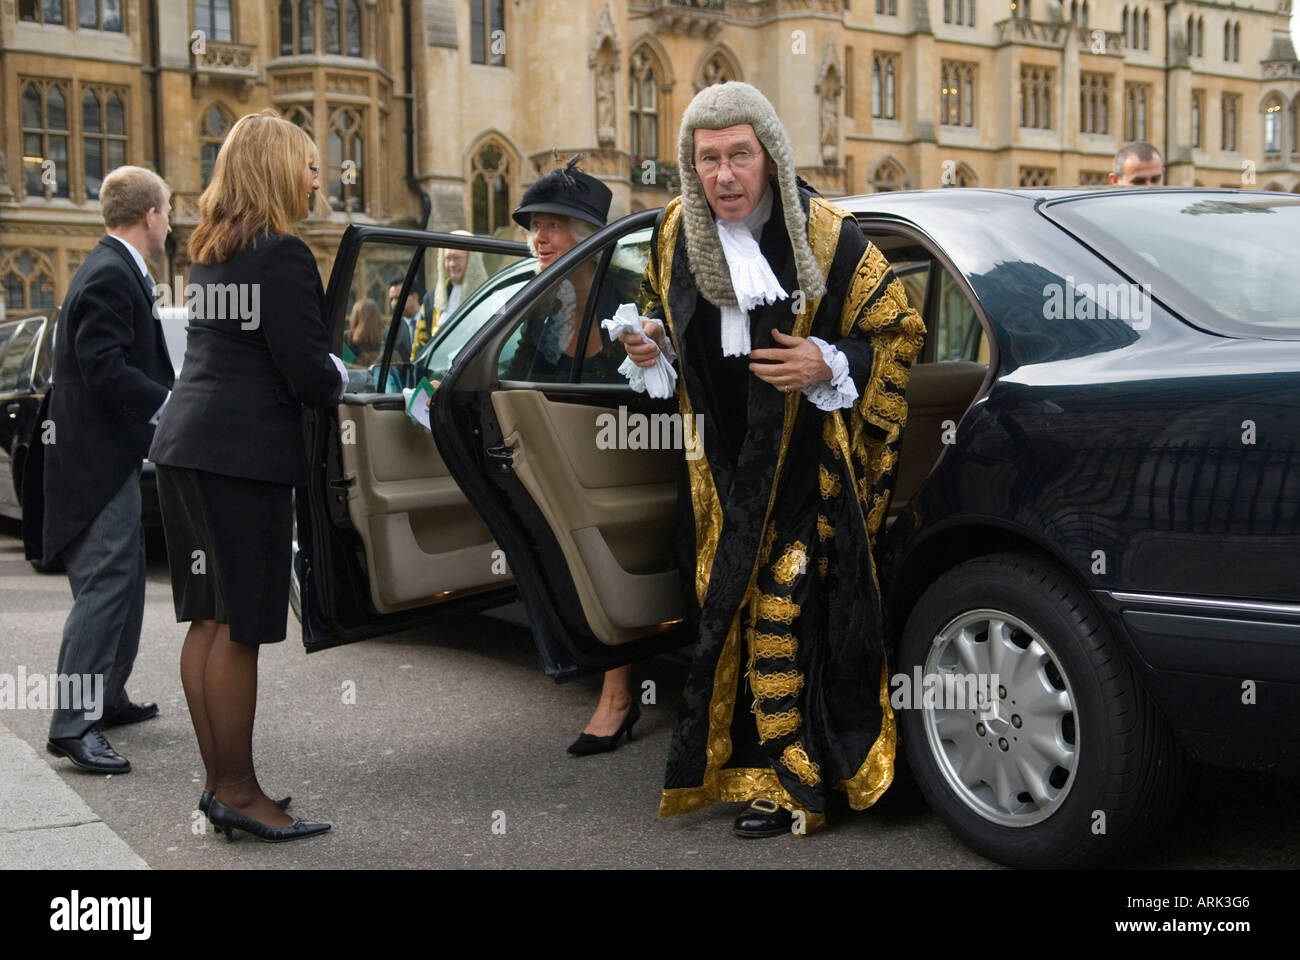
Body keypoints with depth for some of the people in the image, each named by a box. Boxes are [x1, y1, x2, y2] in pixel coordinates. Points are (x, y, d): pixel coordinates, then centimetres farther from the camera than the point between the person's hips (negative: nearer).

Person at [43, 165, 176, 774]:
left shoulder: (115, 271, 16)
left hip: (112, 455, 11)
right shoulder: (110, 277, -16)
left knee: (122, 585, 19)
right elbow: (105, 368, -25)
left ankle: (106, 698, 30)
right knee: (104, 587, -12)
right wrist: (172, 406, -22)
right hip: (98, 457, -11)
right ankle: (74, 725, -12)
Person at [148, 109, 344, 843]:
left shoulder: (210, 251, 16)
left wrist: (321, 373, 16)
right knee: (240, 629, -3)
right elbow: (310, 374, -15)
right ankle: (236, 792, 3)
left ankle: (221, 782, 20)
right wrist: (338, 376, 7)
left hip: (187, 449, 9)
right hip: (244, 455, -9)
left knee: (209, 624, 12)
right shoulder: (282, 254, -12)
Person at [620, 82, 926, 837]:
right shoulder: (678, 232, 3)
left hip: (805, 466, -5)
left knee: (784, 614, -9)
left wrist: (829, 367, -19)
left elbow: (901, 331, -4)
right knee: (726, 614, 11)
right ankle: (725, 765, 26)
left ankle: (789, 785, 1)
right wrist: (655, 339, 2)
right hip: (721, 463, 5)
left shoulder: (826, 236, -11)